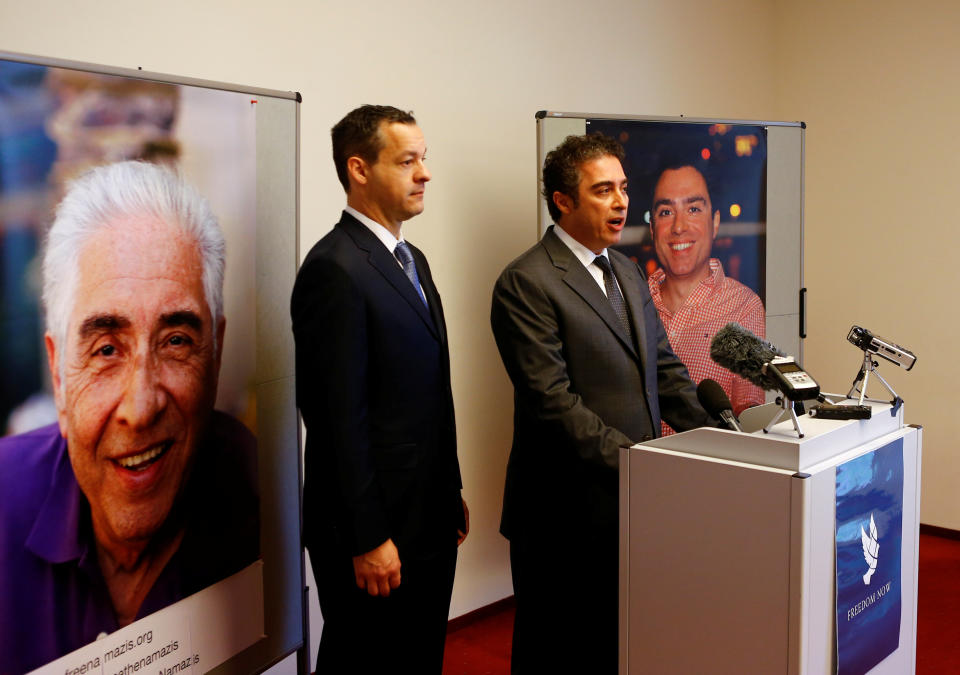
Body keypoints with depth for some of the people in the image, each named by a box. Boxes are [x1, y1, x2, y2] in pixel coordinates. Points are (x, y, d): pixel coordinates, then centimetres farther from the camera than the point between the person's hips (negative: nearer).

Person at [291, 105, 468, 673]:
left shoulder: (412, 260, 12)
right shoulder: (335, 269, -17)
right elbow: (340, 418, -20)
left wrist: (452, 493, 17)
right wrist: (367, 540, -19)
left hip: (429, 520, 9)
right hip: (375, 532, -9)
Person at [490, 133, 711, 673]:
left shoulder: (628, 271, 14)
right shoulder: (527, 283, -12)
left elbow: (665, 368, 15)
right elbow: (553, 400, -19)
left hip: (634, 498, 7)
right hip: (568, 508, -7)